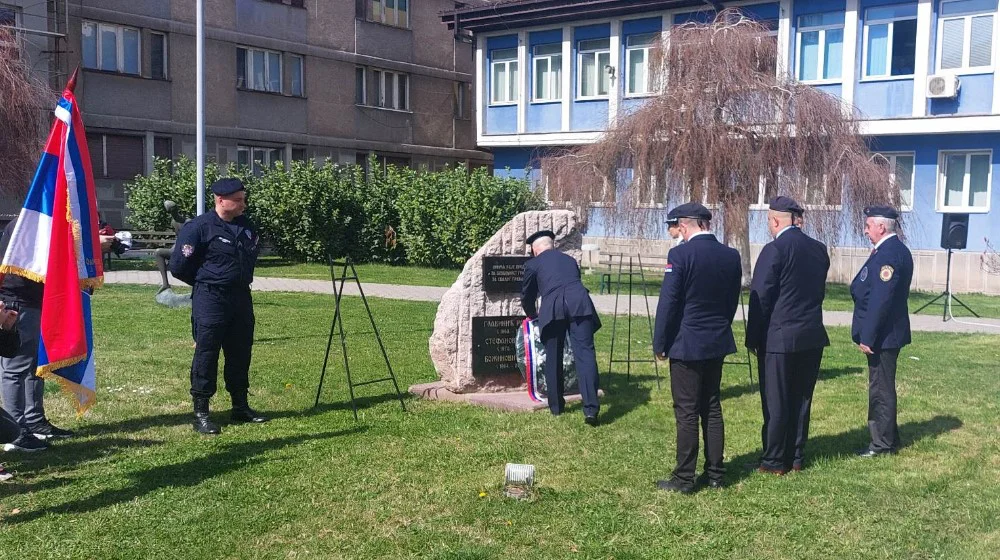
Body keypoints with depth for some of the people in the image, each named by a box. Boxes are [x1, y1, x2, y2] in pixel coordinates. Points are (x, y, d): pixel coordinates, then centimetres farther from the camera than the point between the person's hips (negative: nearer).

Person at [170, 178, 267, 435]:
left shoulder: (246, 226, 8)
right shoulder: (199, 227, -11)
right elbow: (178, 266, -8)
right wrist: (205, 282, 4)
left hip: (241, 297, 7)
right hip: (210, 299, -6)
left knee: (240, 353, 12)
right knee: (206, 353, -4)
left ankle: (241, 406, 24)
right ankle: (200, 413, 3)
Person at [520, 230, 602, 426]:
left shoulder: (533, 264, 20)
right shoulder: (570, 260, 32)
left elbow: (527, 296, 28)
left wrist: (533, 314, 49)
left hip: (553, 310, -2)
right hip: (580, 305, 2)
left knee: (553, 358, 13)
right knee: (585, 354, -4)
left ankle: (556, 406, 23)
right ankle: (591, 408, -16)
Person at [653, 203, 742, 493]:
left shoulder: (680, 254, -16)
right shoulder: (731, 256, 3)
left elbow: (668, 303, -15)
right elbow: (733, 301, 10)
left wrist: (659, 344, -6)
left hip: (686, 344, -6)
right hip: (718, 343, 6)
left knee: (687, 413, 0)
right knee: (712, 408, 15)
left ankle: (684, 478, 7)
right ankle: (715, 473, 21)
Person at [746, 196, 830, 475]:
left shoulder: (774, 250, -15)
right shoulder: (818, 249, 6)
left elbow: (760, 298, -14)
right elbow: (819, 291, 12)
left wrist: (753, 338, -5)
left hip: (779, 337, -6)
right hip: (812, 336, 7)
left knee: (775, 402, 3)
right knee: (801, 399, 14)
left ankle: (775, 461, 11)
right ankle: (796, 456, 23)